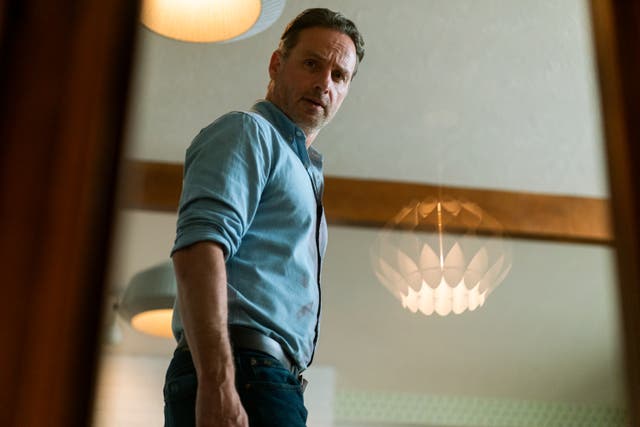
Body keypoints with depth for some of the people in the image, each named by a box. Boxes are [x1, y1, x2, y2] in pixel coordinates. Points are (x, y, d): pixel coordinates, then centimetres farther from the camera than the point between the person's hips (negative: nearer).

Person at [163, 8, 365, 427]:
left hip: (275, 381, 9)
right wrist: (218, 384, -26)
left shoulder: (304, 169, 28)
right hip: (241, 372, -9)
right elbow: (198, 248, -16)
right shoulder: (247, 131, 0)